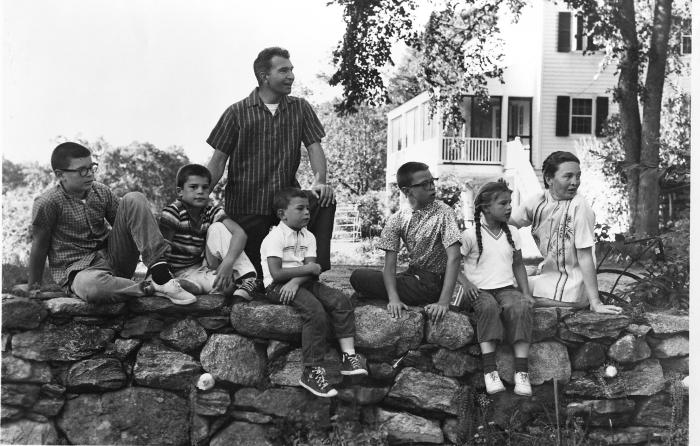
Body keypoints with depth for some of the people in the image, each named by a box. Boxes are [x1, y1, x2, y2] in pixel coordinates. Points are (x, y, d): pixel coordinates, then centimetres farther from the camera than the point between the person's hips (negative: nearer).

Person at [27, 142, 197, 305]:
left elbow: (125, 223, 11)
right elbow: (39, 246, -5)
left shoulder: (101, 192, 5)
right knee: (91, 286, -45)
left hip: (111, 255, 6)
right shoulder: (48, 203, -11)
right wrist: (34, 288, -2)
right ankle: (150, 288, -22)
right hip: (78, 268, -5)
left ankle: (161, 274, -24)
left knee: (134, 199, -13)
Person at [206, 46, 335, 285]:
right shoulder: (237, 113, -2)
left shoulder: (300, 108, 6)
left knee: (324, 202, -26)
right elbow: (218, 162, -1)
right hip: (246, 206, -2)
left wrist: (320, 182, -21)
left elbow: (314, 147, -1)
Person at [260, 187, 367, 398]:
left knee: (341, 301, -12)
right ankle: (312, 371, -27)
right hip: (277, 286, -7)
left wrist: (296, 281, -22)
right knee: (315, 310, -30)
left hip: (302, 283, 7)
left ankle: (348, 355, -13)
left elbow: (311, 268, -1)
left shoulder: (308, 237, 12)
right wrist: (308, 269, -14)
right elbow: (276, 273, -19)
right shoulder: (275, 237, -10)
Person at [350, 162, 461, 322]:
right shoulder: (398, 219, 0)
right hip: (411, 275, 6)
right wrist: (394, 298, -26)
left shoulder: (444, 213, -12)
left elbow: (454, 258, -20)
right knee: (358, 275, -8)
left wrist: (444, 302, -30)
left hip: (431, 283, -6)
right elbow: (389, 264, -7)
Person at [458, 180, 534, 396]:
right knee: (488, 307, -38)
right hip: (479, 290, -3)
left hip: (507, 288, 3)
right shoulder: (470, 235, -3)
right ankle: (489, 371, -37)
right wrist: (465, 282, -16)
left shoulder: (512, 233, 11)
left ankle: (521, 372, -32)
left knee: (521, 307, -31)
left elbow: (518, 265, 18)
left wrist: (526, 292, 6)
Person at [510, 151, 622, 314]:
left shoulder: (579, 206, -18)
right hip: (548, 276, 6)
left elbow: (585, 257, -18)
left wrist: (595, 303, -20)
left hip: (570, 288, -6)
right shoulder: (539, 201, -1)